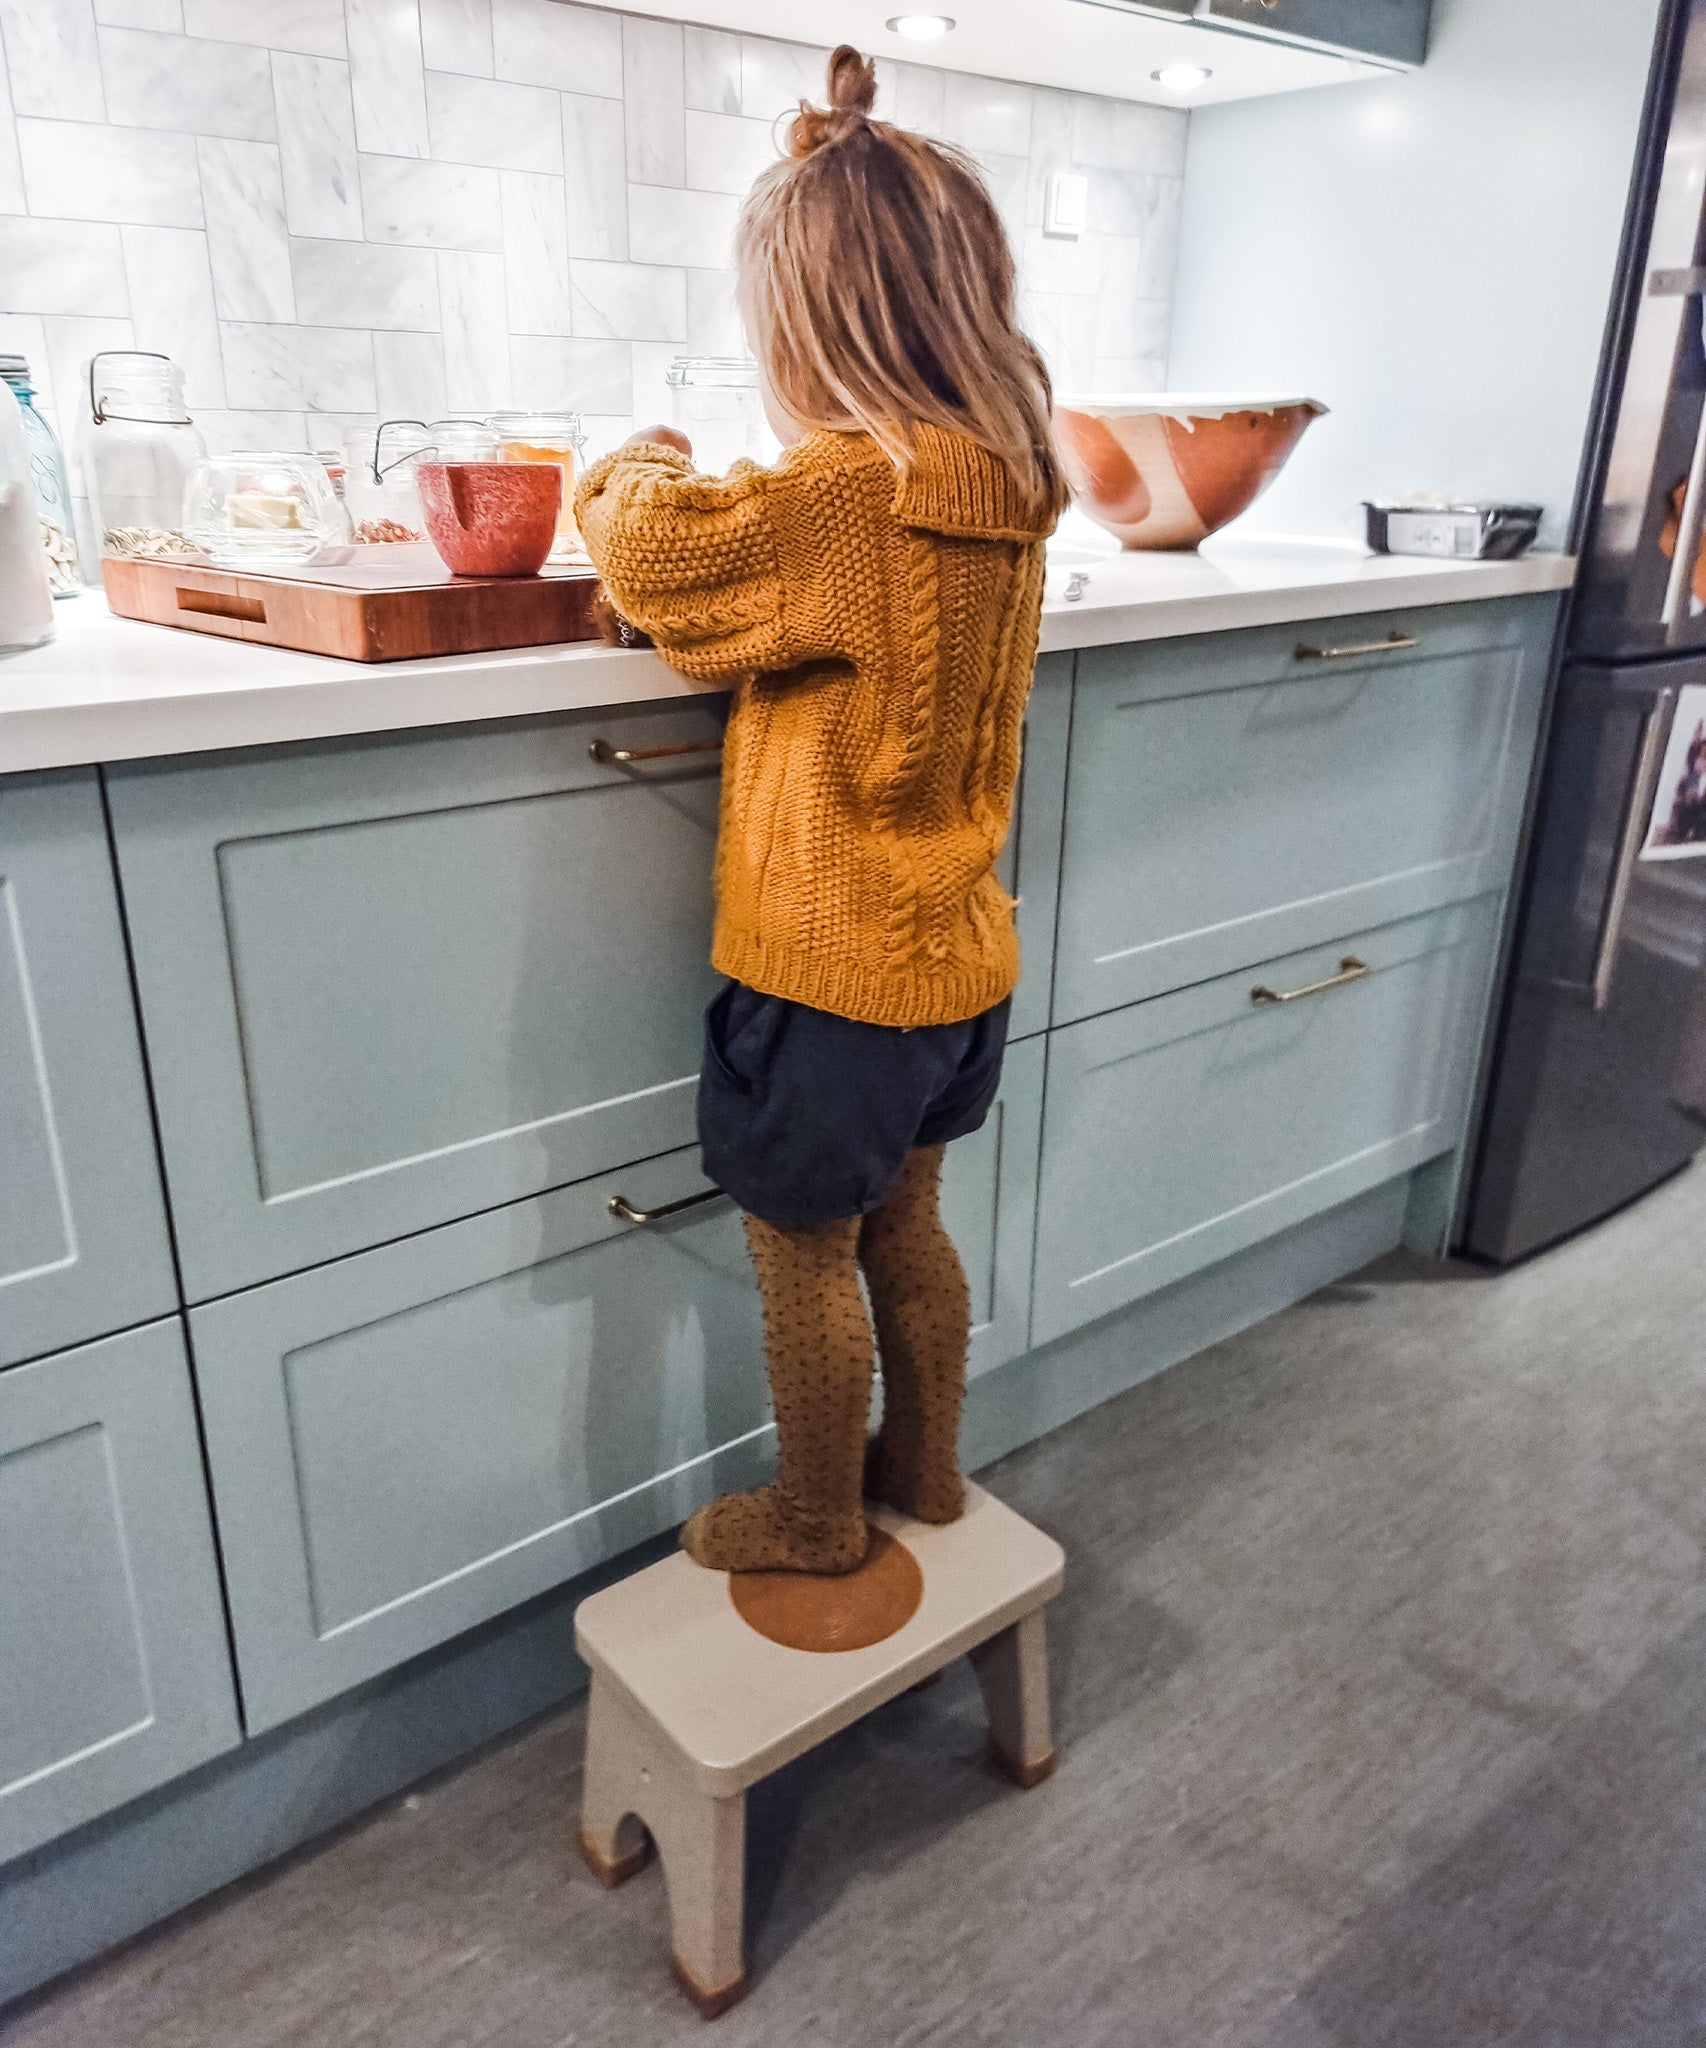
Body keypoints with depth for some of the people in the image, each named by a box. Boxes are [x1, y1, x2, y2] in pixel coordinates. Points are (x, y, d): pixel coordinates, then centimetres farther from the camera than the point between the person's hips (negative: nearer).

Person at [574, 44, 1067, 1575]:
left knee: (804, 1255, 11)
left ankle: (815, 1522, 31)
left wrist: (632, 472, 6)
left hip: (833, 964, -8)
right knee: (903, 1224, 23)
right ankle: (924, 1468, 42)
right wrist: (691, 488, 7)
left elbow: (652, 554, -14)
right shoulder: (1008, 485, 2)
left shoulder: (853, 487, -23)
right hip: (953, 952, 8)